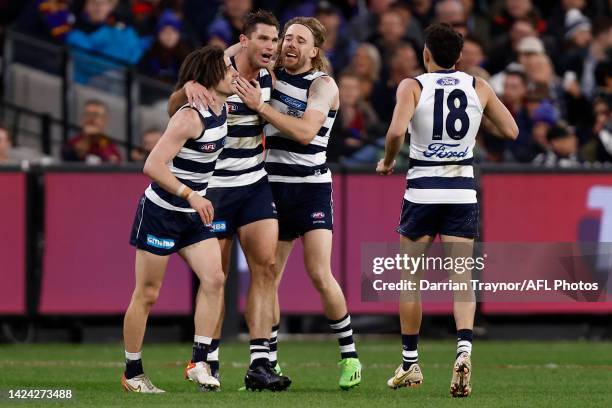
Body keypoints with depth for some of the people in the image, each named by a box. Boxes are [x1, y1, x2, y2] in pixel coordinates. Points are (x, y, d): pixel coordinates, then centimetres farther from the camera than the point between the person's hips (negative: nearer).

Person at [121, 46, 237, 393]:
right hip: (161, 211, -7)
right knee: (147, 295, 1)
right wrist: (190, 195, -30)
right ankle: (132, 373, 12)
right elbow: (153, 166, -27)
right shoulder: (190, 117, -23)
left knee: (214, 279, -11)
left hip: (194, 213, 7)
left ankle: (199, 362, -7)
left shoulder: (225, 110, 3)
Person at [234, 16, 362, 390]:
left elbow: (305, 132, -22)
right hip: (273, 187, 5)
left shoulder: (323, 85, -9)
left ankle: (350, 356, -1)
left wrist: (260, 106, -24)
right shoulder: (271, 72, 6)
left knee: (320, 275, -13)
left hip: (311, 187, -5)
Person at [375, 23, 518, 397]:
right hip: (463, 191, 2)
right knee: (462, 280, -1)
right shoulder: (479, 87, 4)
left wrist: (388, 162, -1)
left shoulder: (413, 86, -4)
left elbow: (397, 130, -20)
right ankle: (464, 347, -26)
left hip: (422, 190, -2)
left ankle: (410, 364, 18)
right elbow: (511, 131, 9)